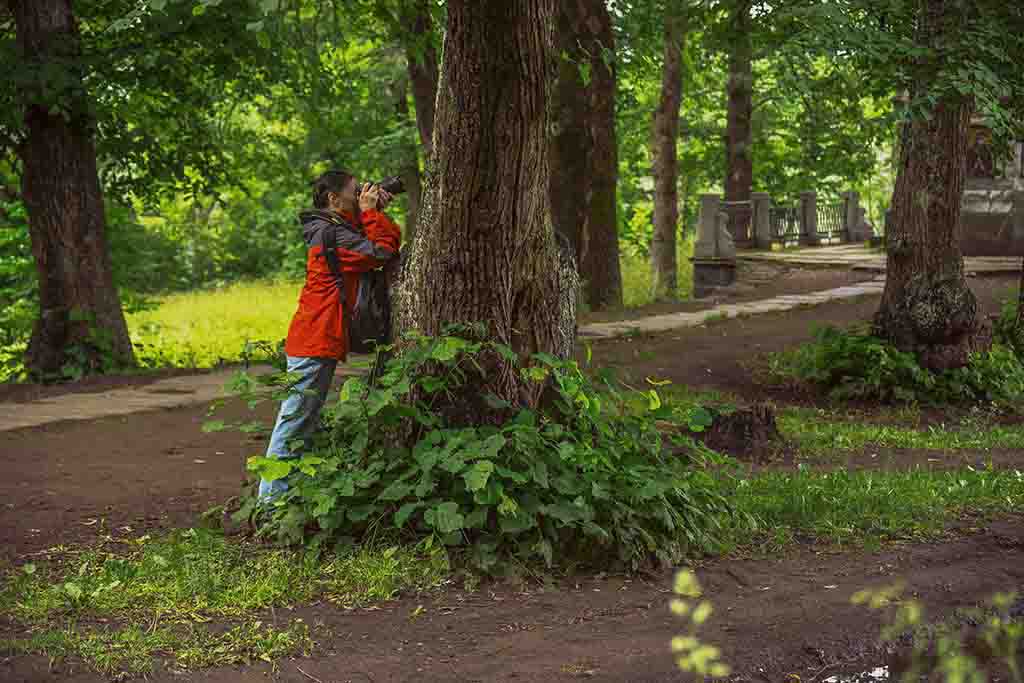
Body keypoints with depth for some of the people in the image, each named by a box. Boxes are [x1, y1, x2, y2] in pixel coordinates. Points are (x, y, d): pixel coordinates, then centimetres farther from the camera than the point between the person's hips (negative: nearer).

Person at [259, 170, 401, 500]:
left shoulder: (331, 229, 18)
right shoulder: (331, 233, -15)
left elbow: (391, 240, 17)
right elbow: (383, 253, -18)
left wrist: (374, 214, 3)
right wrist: (371, 213, -9)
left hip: (319, 342, 11)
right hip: (316, 342, -11)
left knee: (305, 422, 15)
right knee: (294, 422, -8)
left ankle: (277, 494, 20)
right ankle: (272, 496, -6)